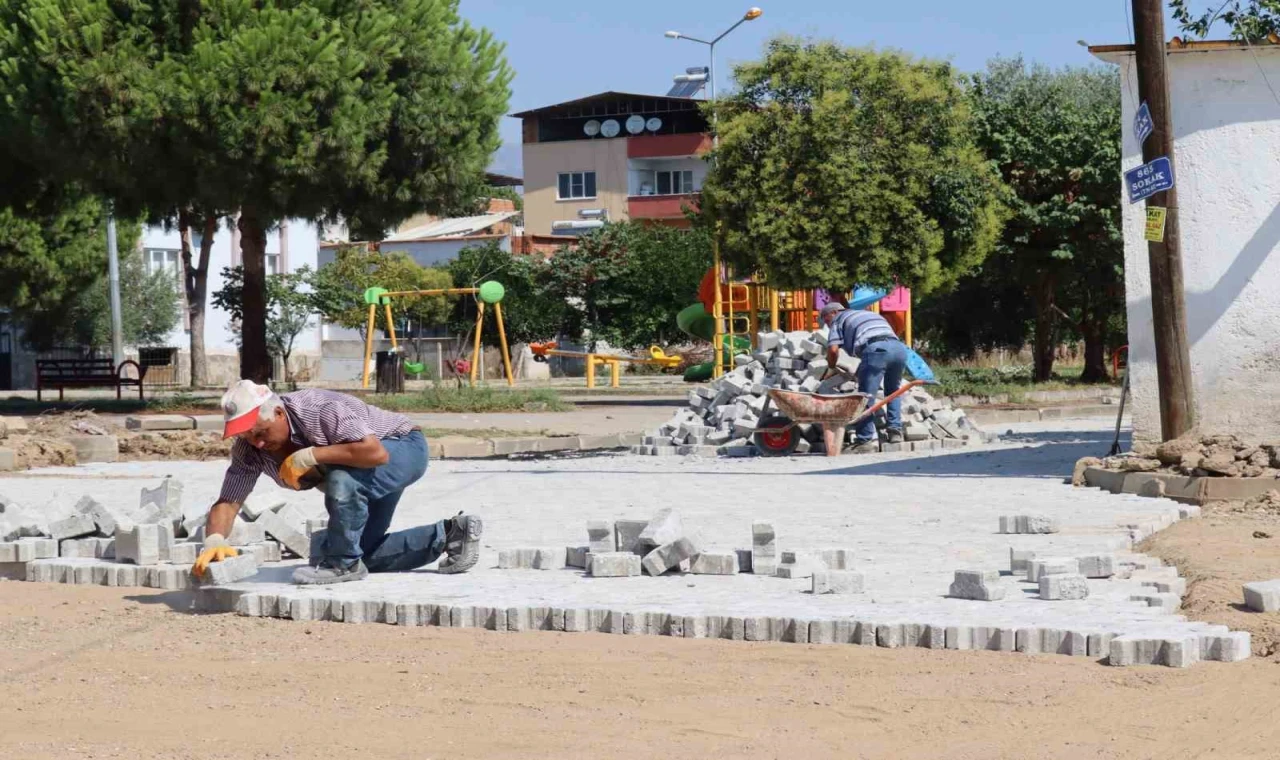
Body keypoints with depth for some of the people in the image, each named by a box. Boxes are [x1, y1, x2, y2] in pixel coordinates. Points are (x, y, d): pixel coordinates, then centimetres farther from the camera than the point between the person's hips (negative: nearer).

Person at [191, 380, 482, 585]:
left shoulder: (319, 410, -36)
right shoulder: (249, 446, -15)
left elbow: (375, 452, -47)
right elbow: (228, 501, -16)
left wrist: (309, 456, -41)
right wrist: (214, 541, -36)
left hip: (403, 448, -9)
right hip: (365, 481, 9)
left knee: (342, 479, -37)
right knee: (366, 554, 10)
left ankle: (343, 563, -16)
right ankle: (449, 534, 19)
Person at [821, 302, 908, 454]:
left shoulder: (839, 320, 22)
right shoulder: (869, 314, 41)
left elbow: (833, 350, 7)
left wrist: (832, 368, 27)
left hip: (875, 349, -6)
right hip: (899, 346, 6)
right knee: (893, 390, 26)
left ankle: (867, 439, -5)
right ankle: (895, 430, 19)